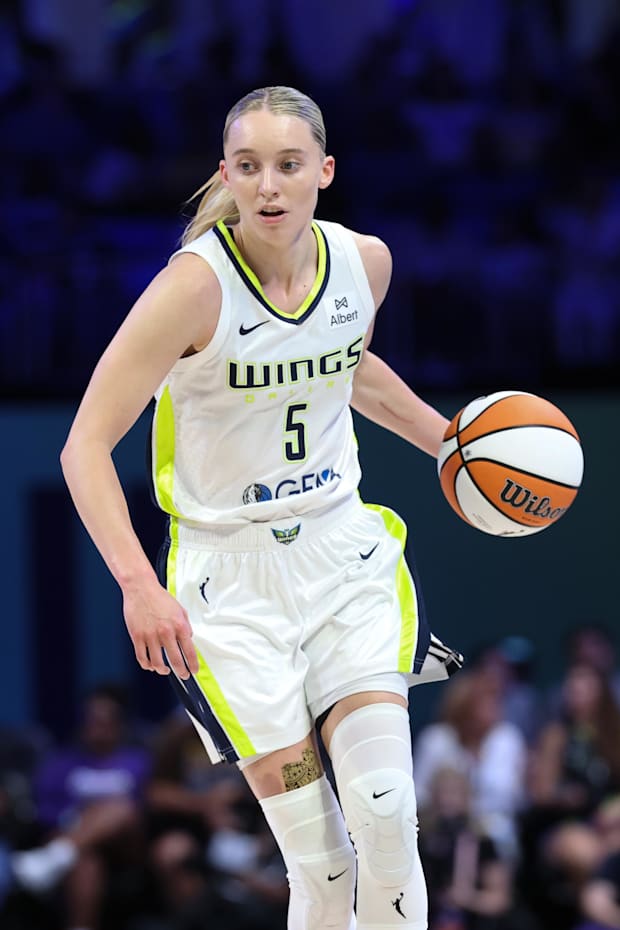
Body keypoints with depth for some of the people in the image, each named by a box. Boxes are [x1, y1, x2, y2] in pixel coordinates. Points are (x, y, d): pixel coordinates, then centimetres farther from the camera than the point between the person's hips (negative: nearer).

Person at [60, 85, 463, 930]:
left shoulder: (365, 262, -2)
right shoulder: (196, 285, -18)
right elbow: (86, 446, -18)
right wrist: (137, 583, -29)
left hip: (345, 552, 4)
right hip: (231, 580, -4)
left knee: (386, 816, -14)